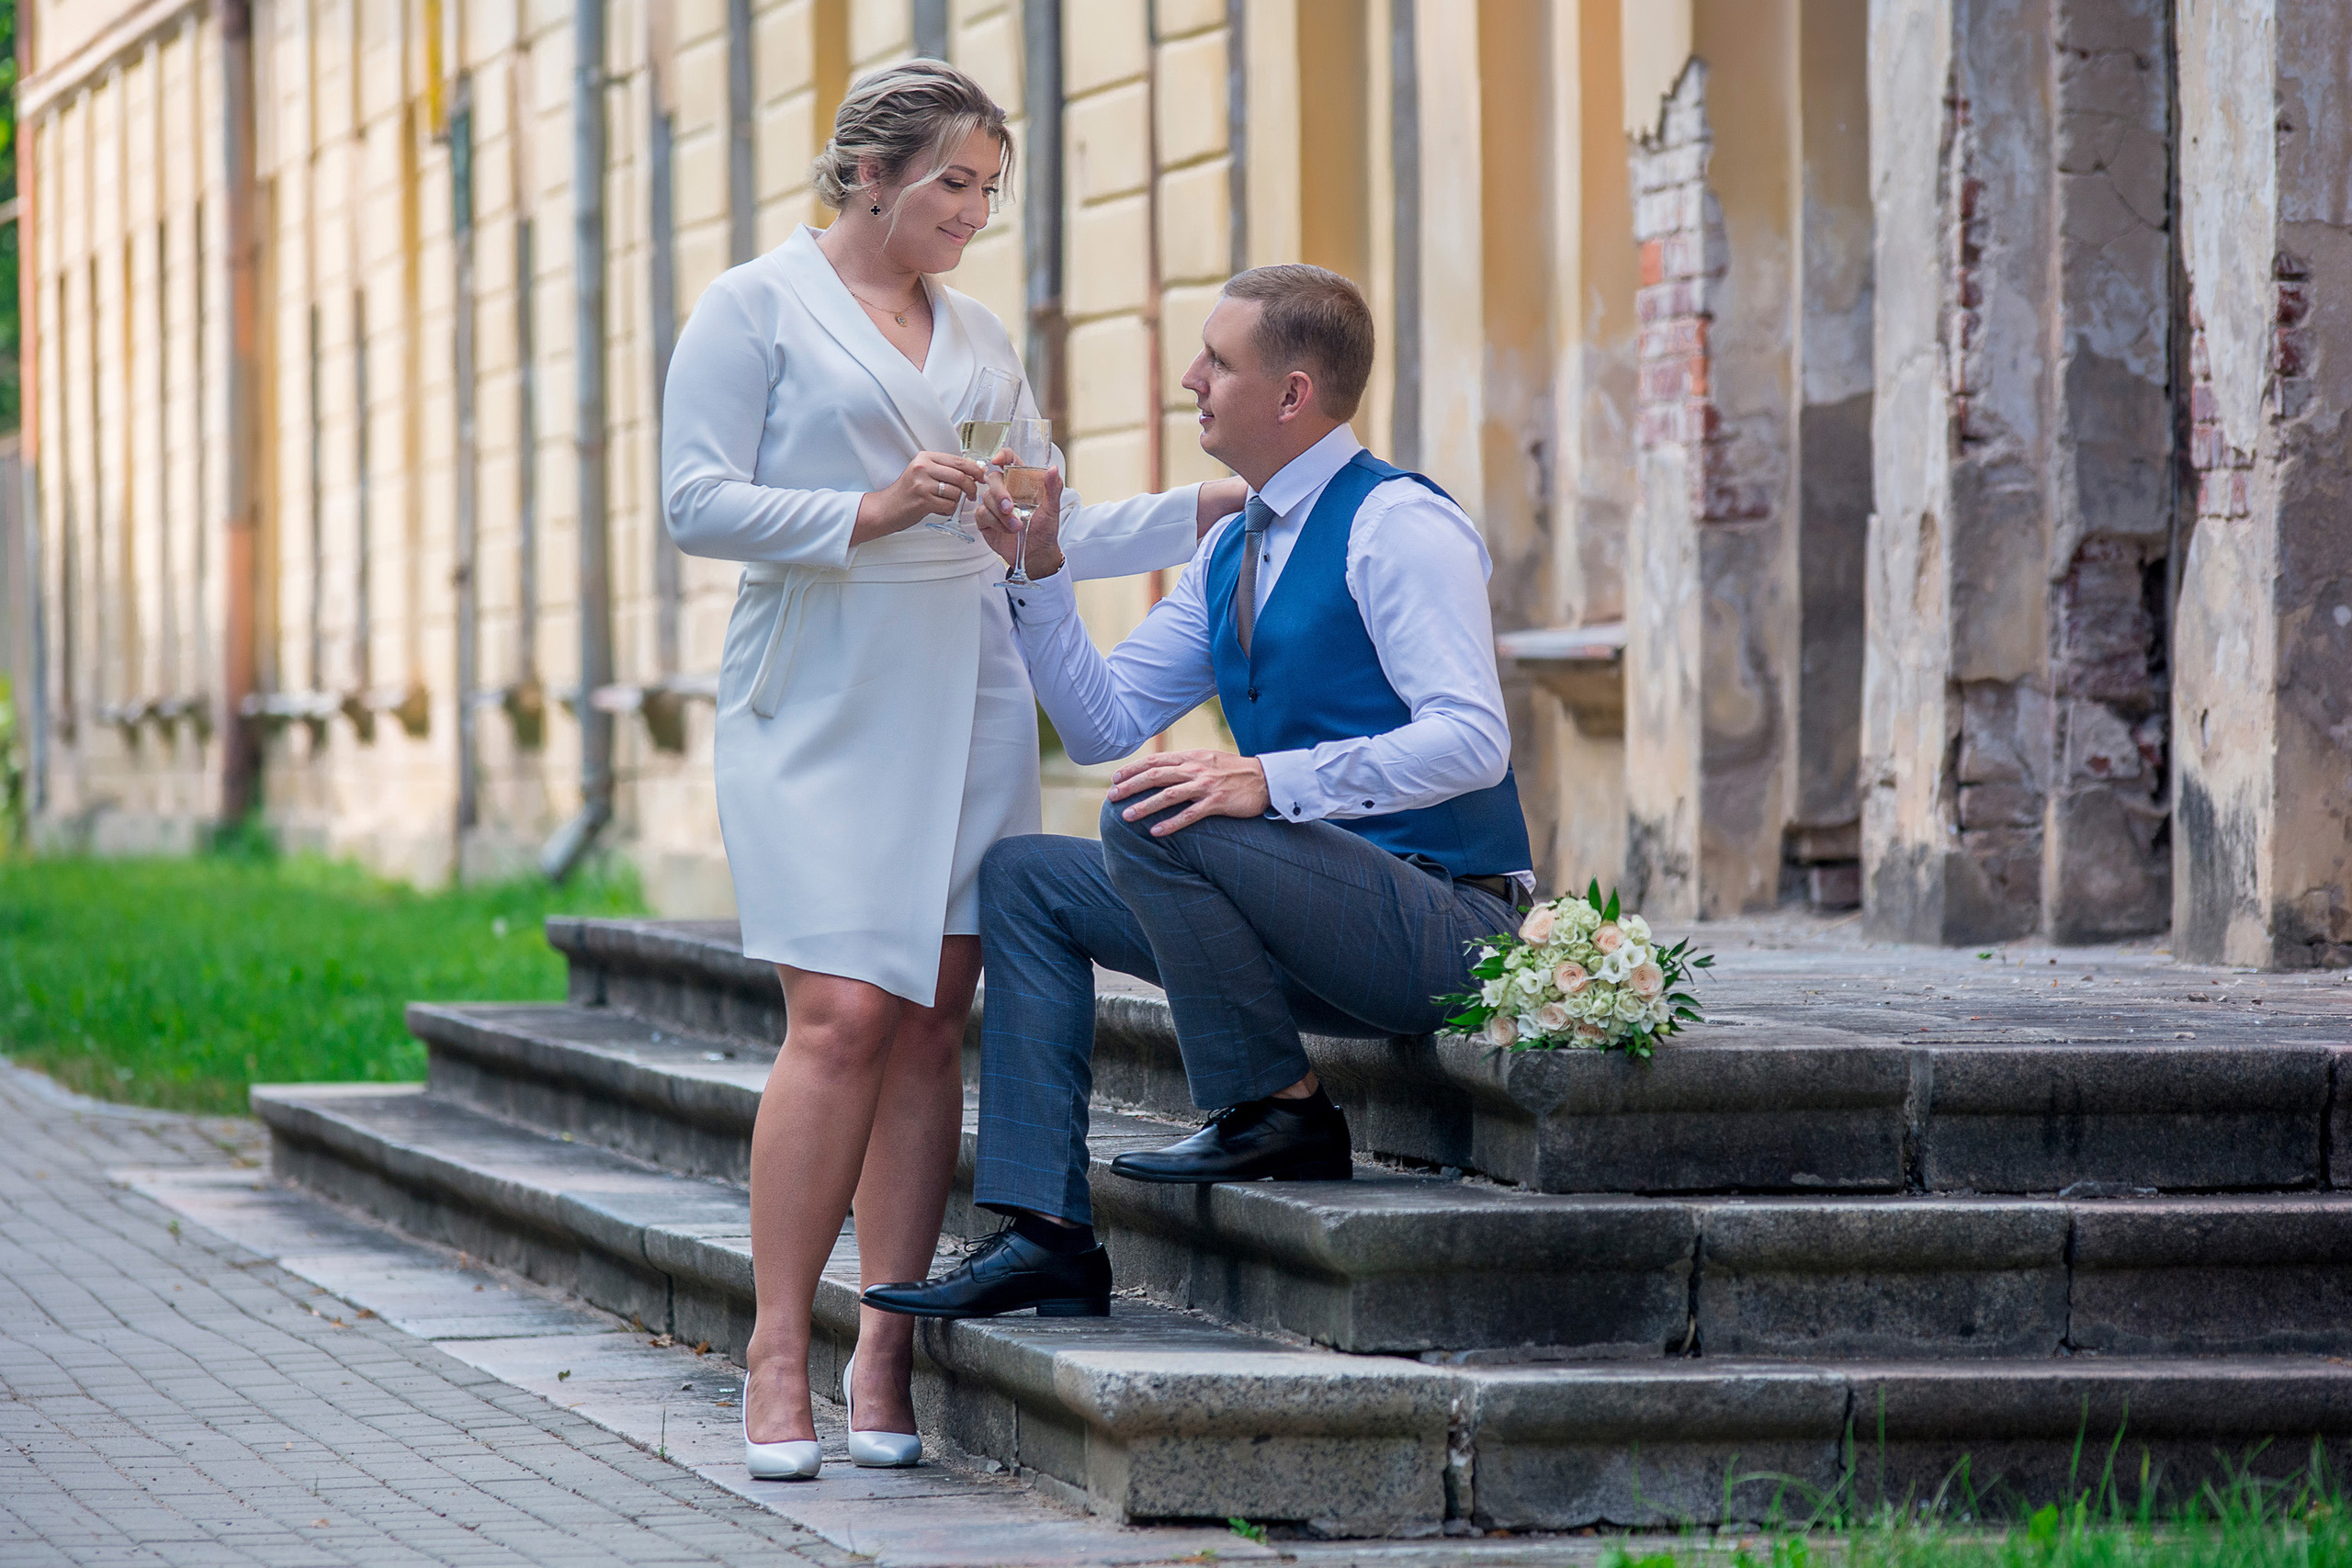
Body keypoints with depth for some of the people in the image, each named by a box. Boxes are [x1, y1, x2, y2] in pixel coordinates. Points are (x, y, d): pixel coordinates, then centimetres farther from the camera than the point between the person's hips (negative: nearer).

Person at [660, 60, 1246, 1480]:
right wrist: (869, 513, -17)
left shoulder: (981, 339, 18)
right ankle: (779, 1362, -7)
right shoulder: (758, 310, 1)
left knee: (933, 1023, 0)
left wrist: (1205, 509, 10)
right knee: (842, 1017, -14)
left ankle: (888, 1360, 4)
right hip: (822, 706, -5)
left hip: (969, 708, 5)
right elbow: (699, 504, -7)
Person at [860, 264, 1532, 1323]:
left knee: (1152, 820, -27)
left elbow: (1473, 741, -23)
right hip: (1324, 918, 9)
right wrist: (1039, 569, 2)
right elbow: (1103, 724, 14)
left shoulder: (1396, 524, -13)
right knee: (1023, 878, 5)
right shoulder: (1231, 550, 15)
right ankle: (1046, 1235, -5)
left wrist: (1269, 780, -31)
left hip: (1439, 927, -9)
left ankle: (1277, 1113, -12)